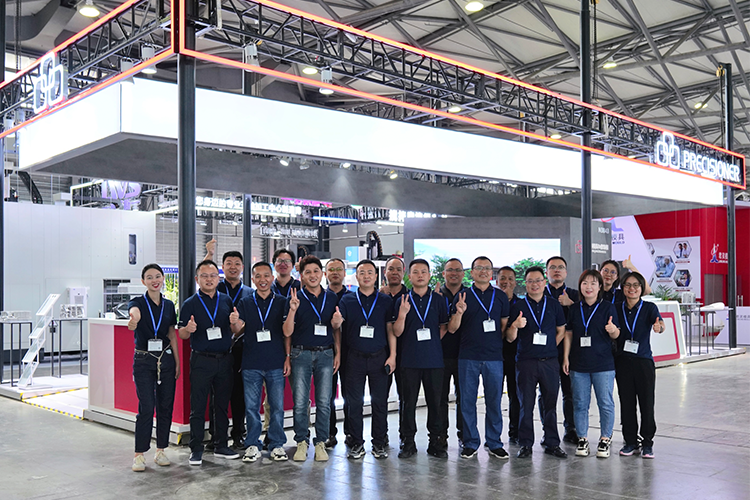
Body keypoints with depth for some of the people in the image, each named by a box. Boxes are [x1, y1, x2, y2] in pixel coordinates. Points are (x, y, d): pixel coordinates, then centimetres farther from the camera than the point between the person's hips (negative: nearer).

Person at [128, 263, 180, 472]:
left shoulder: (169, 305, 8)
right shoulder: (138, 302, -4)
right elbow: (135, 312, -29)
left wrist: (177, 362, 8)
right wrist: (133, 321, -53)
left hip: (166, 359, 4)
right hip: (143, 360, -4)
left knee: (165, 406, 6)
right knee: (146, 408, -8)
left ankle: (161, 450, 19)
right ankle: (139, 454, 4)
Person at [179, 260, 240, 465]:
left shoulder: (226, 301, 10)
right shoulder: (190, 304, 1)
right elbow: (182, 334, 1)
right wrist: (188, 329, -22)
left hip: (225, 360, 3)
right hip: (201, 361, -3)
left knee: (222, 404, 10)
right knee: (198, 406, 0)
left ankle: (221, 446, 21)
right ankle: (196, 449, 9)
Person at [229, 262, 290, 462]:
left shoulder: (281, 302, 6)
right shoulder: (245, 302, 6)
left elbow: (287, 333, 7)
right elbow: (238, 332, 1)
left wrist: (288, 357, 0)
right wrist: (234, 323, -22)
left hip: (276, 363, 0)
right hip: (251, 363, 0)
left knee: (277, 406, 4)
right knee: (251, 406, 5)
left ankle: (277, 444, 16)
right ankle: (253, 445, 17)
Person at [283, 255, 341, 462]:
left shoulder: (332, 298, 9)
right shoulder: (296, 298, 0)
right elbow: (287, 332, -4)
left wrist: (338, 353, 6)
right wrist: (292, 310, -18)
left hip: (325, 354, 2)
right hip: (301, 354, -2)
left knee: (324, 402, 3)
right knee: (300, 402, 0)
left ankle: (321, 443, 13)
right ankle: (302, 443, 13)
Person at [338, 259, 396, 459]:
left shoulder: (385, 301, 6)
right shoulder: (347, 300, 6)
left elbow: (390, 329, 5)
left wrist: (392, 355, -2)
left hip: (379, 358, 0)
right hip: (354, 358, 0)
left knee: (380, 401, 4)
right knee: (354, 402, 4)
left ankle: (379, 442, 16)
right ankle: (356, 443, 15)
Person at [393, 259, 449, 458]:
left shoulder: (439, 300, 8)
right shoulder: (402, 301, 5)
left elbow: (444, 327, 11)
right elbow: (397, 332, 0)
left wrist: (432, 342, -3)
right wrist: (402, 314, -16)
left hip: (434, 359, 1)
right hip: (410, 359, 0)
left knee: (435, 401, 4)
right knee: (409, 401, 3)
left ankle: (436, 441, 14)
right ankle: (408, 442, 13)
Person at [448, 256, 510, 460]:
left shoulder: (501, 297, 9)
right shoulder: (462, 297, 6)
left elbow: (505, 326, 14)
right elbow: (451, 329, 2)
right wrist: (459, 313, -16)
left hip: (494, 357, 1)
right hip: (468, 357, 0)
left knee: (494, 401, 5)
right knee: (467, 401, 4)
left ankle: (495, 443, 17)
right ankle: (470, 443, 16)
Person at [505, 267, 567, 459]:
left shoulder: (554, 305, 8)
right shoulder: (517, 306, 2)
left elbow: (561, 331, 17)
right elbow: (510, 338, 0)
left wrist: (550, 348, 5)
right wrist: (515, 326, -20)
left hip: (549, 362, 2)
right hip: (526, 362, -2)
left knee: (551, 403, 6)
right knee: (526, 404, 1)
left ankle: (552, 443, 17)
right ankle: (526, 444, 11)